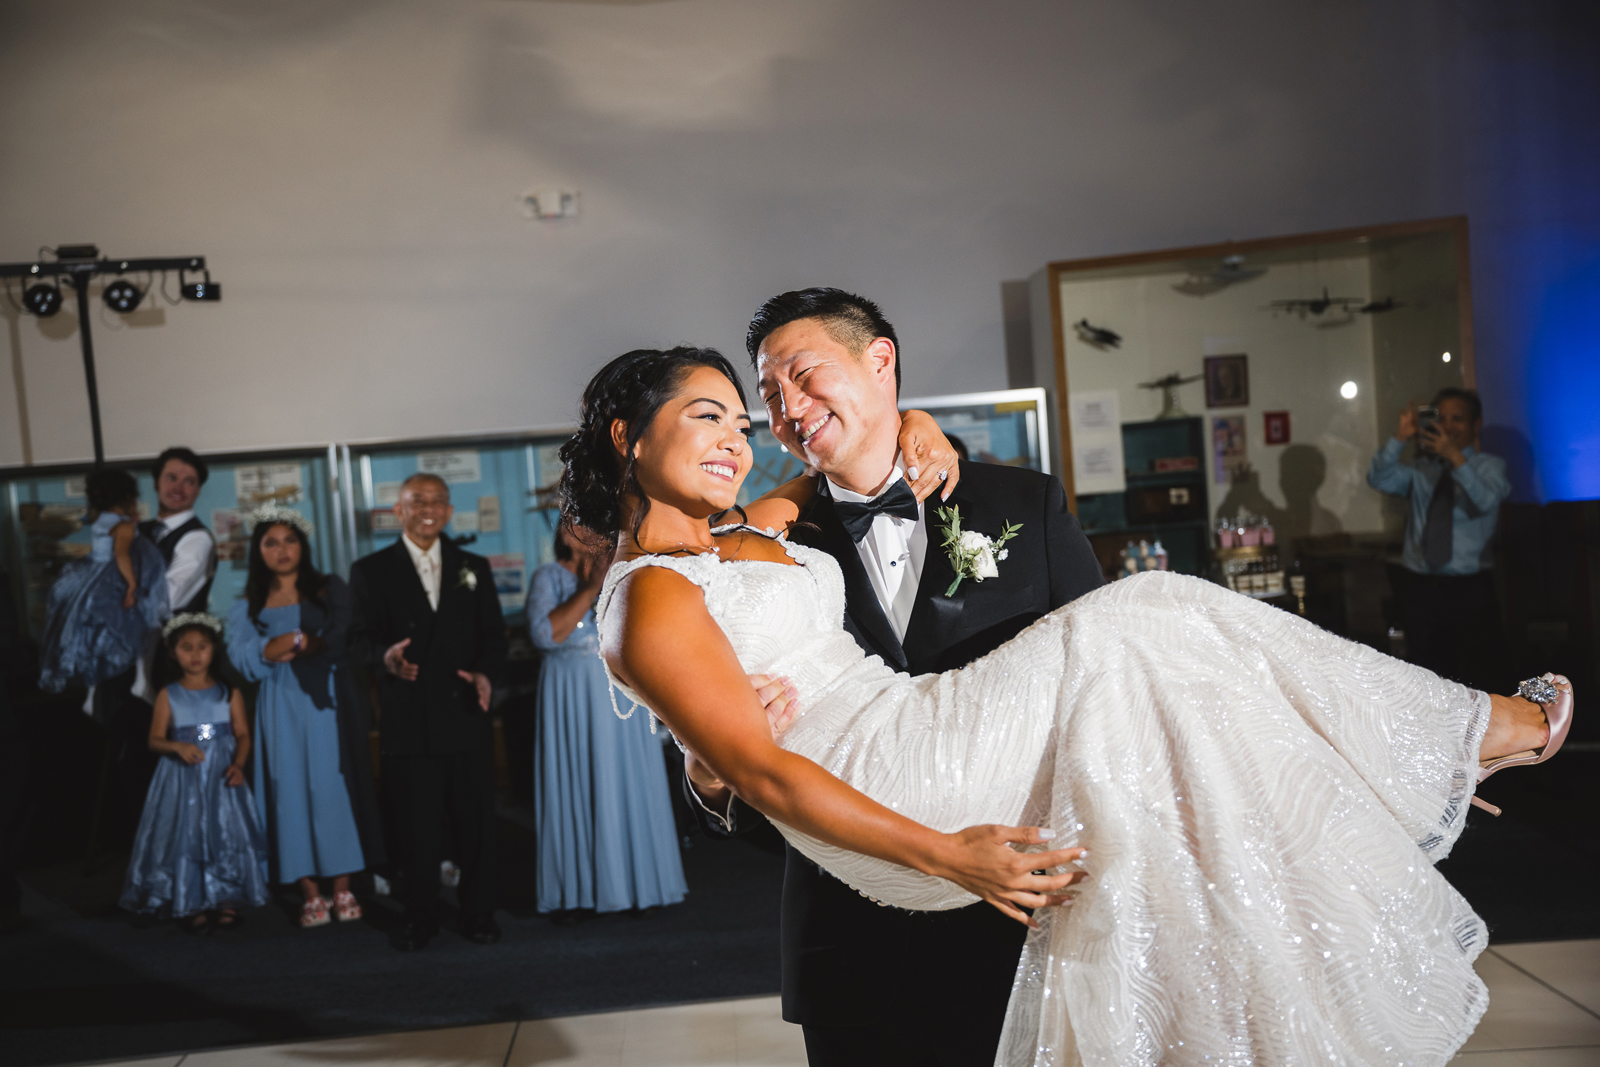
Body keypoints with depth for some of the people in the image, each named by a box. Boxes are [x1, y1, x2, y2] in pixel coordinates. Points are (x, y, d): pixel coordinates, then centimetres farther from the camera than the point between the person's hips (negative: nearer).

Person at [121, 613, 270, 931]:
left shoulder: (229, 694, 4)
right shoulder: (168, 696, 4)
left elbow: (243, 734, 1)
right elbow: (155, 740, 2)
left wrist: (238, 765, -15)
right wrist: (178, 746, -18)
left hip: (221, 779, 0)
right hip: (182, 781, 0)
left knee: (226, 834, -3)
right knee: (185, 836, -2)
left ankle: (227, 902, 5)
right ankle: (193, 906, 7)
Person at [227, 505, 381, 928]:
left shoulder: (331, 590, 8)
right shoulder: (247, 606, 12)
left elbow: (343, 639, -7)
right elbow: (243, 658, -4)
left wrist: (292, 646, -11)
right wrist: (306, 639, -13)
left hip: (328, 702, -1)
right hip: (280, 711, 1)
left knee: (335, 787, -3)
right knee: (291, 793, -2)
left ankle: (343, 889, 2)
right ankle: (311, 894, 2)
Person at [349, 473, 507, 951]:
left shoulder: (474, 568, 14)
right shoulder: (371, 570, 8)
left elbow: (493, 635, 10)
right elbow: (360, 638, 0)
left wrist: (484, 671, -10)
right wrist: (386, 657, -22)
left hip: (467, 715, 2)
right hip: (408, 720, -2)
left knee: (476, 819, 4)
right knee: (417, 826, 3)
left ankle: (478, 913, 17)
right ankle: (419, 918, 16)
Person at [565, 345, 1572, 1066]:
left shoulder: (748, 534, 17)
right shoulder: (651, 598, -9)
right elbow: (762, 770, -17)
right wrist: (943, 855, -21)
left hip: (909, 736, 9)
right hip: (877, 805, -9)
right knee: (1114, 647, -17)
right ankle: (1466, 734, -6)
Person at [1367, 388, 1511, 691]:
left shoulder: (1489, 466, 4)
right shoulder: (1418, 470, 12)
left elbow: (1485, 501, -18)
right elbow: (1379, 479, -7)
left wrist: (1456, 457, -30)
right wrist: (1400, 438, -20)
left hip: (1470, 590, -3)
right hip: (1421, 588, 3)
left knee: (1477, 682, -5)